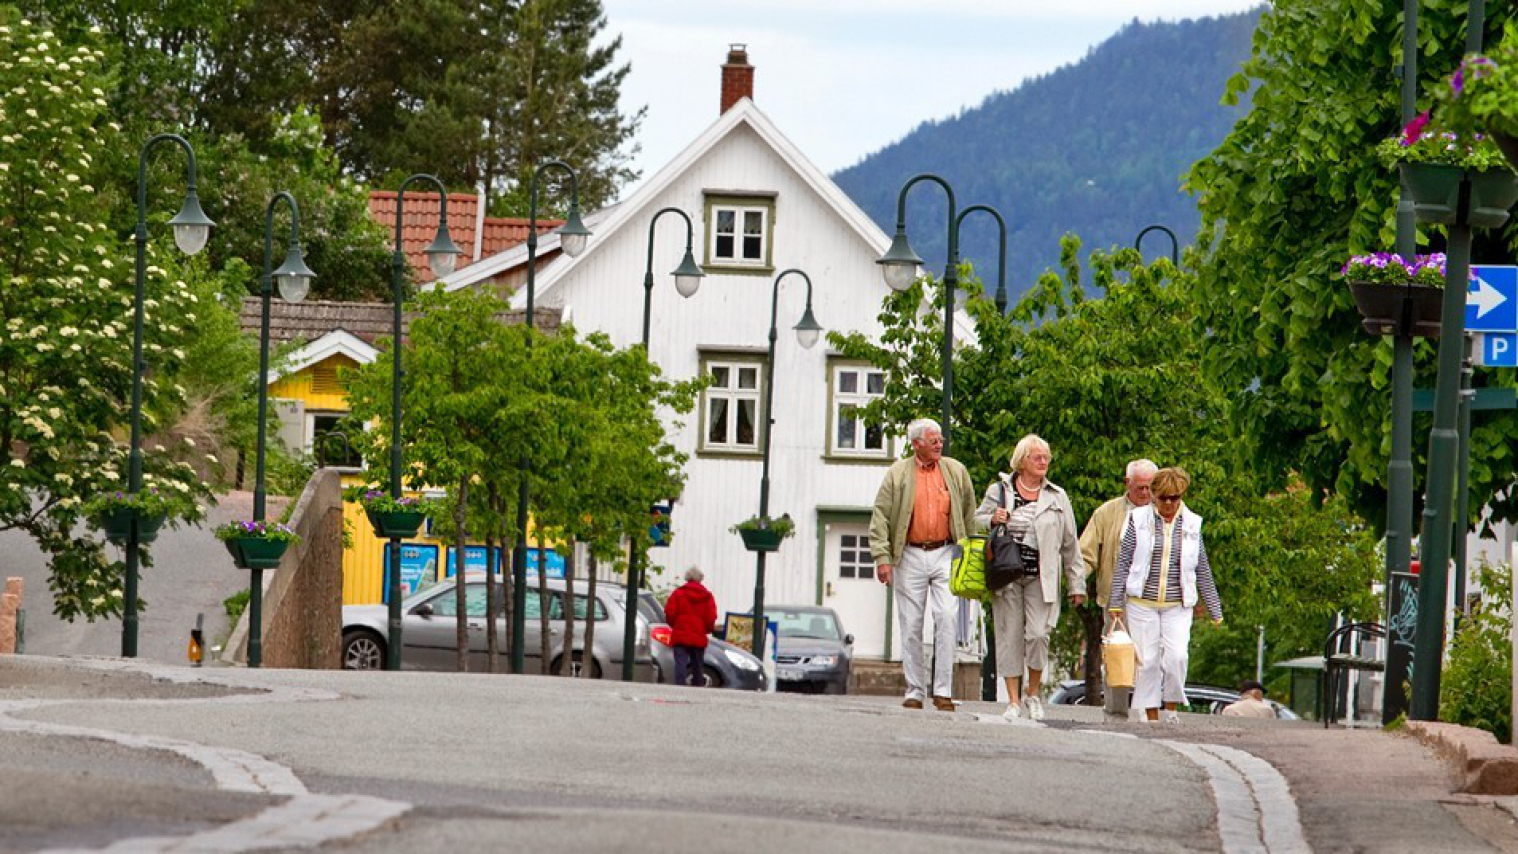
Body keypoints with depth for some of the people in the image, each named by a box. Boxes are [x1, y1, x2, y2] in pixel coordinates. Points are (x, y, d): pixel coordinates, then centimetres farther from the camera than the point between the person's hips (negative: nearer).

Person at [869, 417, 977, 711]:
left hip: (945, 553, 0)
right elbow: (880, 517, 0)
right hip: (910, 556, 0)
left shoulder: (956, 471, 7)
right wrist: (882, 557, -8)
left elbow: (969, 513, 15)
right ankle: (915, 692, 10)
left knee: (946, 617, -13)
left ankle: (943, 692, -9)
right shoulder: (898, 474, 3)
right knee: (911, 625, 3)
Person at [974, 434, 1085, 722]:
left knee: (1038, 633, -11)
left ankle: (1033, 693, 10)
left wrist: (1077, 584, 9)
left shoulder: (1057, 497, 10)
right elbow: (976, 522, 17)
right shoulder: (999, 490, 8)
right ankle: (1013, 701, 7)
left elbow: (1070, 544, 12)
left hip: (1042, 578, 0)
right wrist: (993, 520, -6)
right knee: (1009, 636, -1)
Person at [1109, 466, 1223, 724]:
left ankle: (1171, 709, 1)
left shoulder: (1192, 524, 7)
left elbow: (1203, 570, 13)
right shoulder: (1139, 520, 3)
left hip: (1178, 606, 0)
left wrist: (1214, 608, 14)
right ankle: (1152, 716, 7)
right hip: (1141, 603, 0)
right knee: (1147, 659, -1)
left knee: (1176, 656, -15)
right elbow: (1123, 562, 5)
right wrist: (1115, 601, 1)